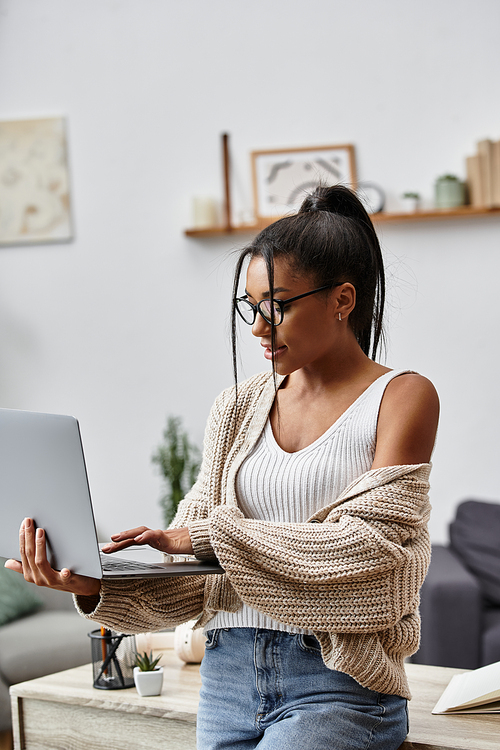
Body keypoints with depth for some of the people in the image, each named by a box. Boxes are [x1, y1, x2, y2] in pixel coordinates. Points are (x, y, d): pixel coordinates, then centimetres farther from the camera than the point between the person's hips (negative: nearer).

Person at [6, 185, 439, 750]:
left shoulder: (402, 397, -3)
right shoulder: (238, 407, 10)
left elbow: (364, 545, -15)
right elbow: (192, 576, 6)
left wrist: (205, 535, -18)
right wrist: (96, 586, -13)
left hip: (340, 687, -4)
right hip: (228, 672, 5)